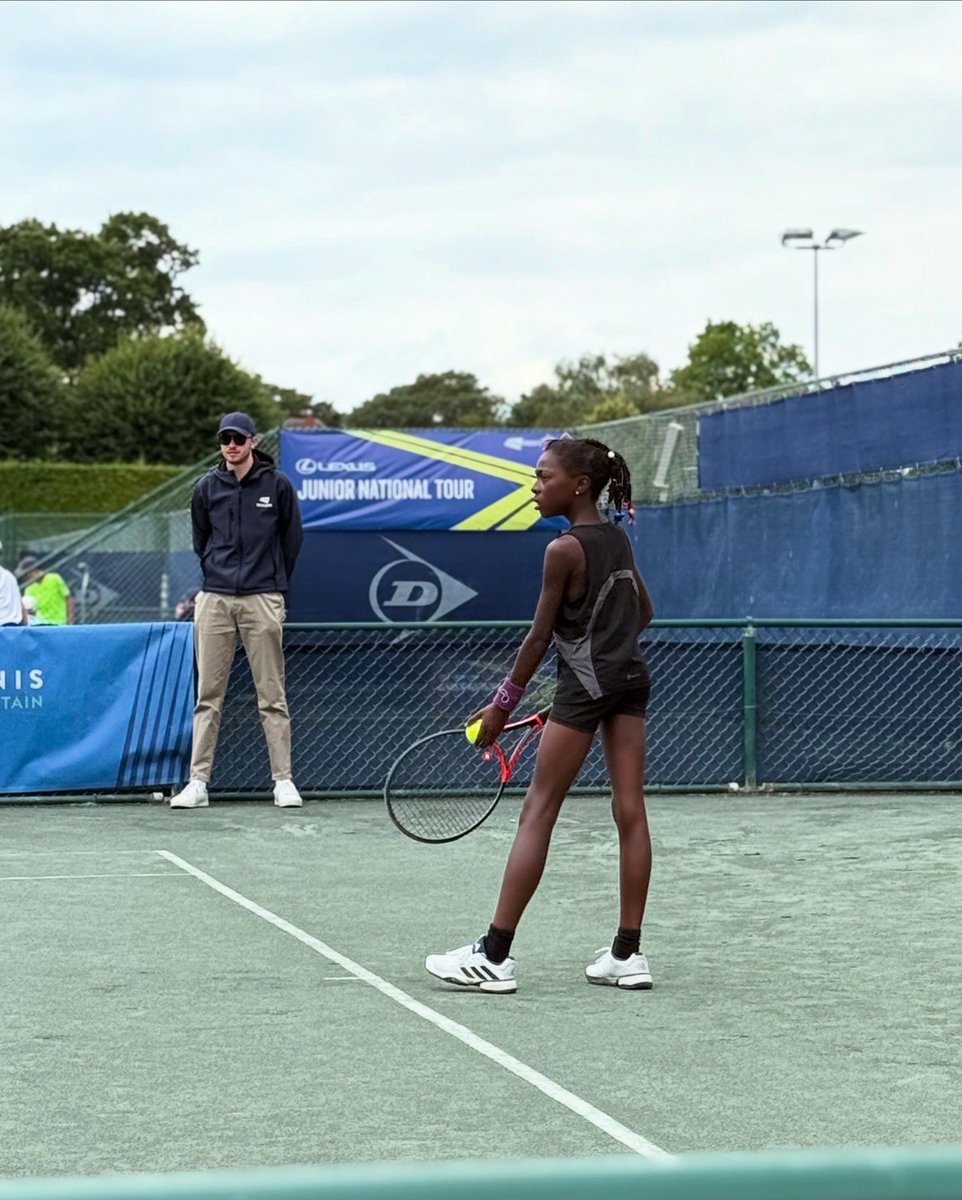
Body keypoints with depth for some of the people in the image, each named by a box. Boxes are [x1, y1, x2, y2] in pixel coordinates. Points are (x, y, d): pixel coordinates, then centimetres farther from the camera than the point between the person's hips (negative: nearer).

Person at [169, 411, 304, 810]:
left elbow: (291, 538, 10)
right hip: (214, 599, 2)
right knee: (208, 695, 2)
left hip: (262, 601, -2)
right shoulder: (207, 488, 7)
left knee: (272, 696, -1)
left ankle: (283, 780, 2)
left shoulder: (277, 485, 2)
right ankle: (198, 782, 3)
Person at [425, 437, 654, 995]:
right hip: (632, 677, 8)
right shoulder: (618, 537, 8)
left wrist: (502, 704, -4)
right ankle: (629, 954, 6)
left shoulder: (565, 550, -14)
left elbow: (540, 637, -11)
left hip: (584, 686, -8)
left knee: (538, 813, -5)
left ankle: (495, 956, -6)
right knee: (630, 811, 4)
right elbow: (644, 612, 19)